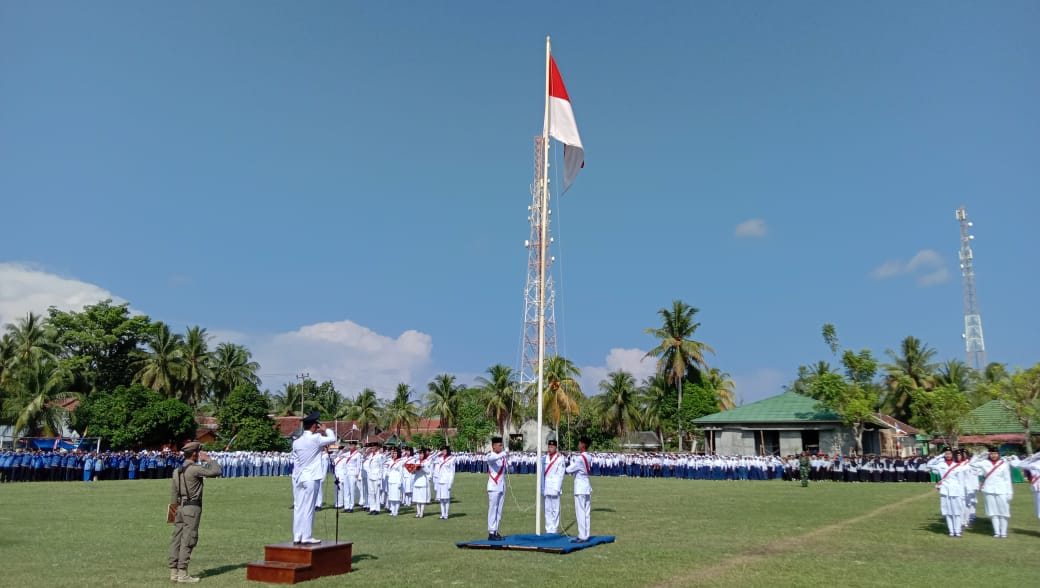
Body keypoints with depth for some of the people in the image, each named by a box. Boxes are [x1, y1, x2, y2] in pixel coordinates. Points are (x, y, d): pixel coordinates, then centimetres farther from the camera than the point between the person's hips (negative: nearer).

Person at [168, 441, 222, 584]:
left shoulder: (177, 470, 12)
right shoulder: (195, 469, -14)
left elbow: (175, 494, 16)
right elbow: (216, 471, -15)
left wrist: (174, 510, 22)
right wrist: (208, 459, -2)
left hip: (180, 508, 8)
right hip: (192, 508, -8)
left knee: (177, 539, 8)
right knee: (187, 541, -6)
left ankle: (174, 572, 11)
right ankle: (182, 574, -6)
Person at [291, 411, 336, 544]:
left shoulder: (296, 442, 8)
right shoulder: (316, 439, -10)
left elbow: (295, 460, 13)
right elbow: (332, 439, -4)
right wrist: (326, 429, 10)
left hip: (298, 478, 6)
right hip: (310, 478, -6)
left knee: (298, 507, 8)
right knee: (308, 507, -2)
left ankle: (297, 536, 11)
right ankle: (307, 537, 1)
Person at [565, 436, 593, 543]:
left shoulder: (579, 458, -18)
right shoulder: (588, 457, 8)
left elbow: (569, 470, -15)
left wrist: (570, 462, 5)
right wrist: (571, 460, 12)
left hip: (580, 488, -9)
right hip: (587, 487, 9)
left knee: (581, 513, -4)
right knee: (587, 513, 10)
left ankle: (582, 536, -1)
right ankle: (585, 535, 15)